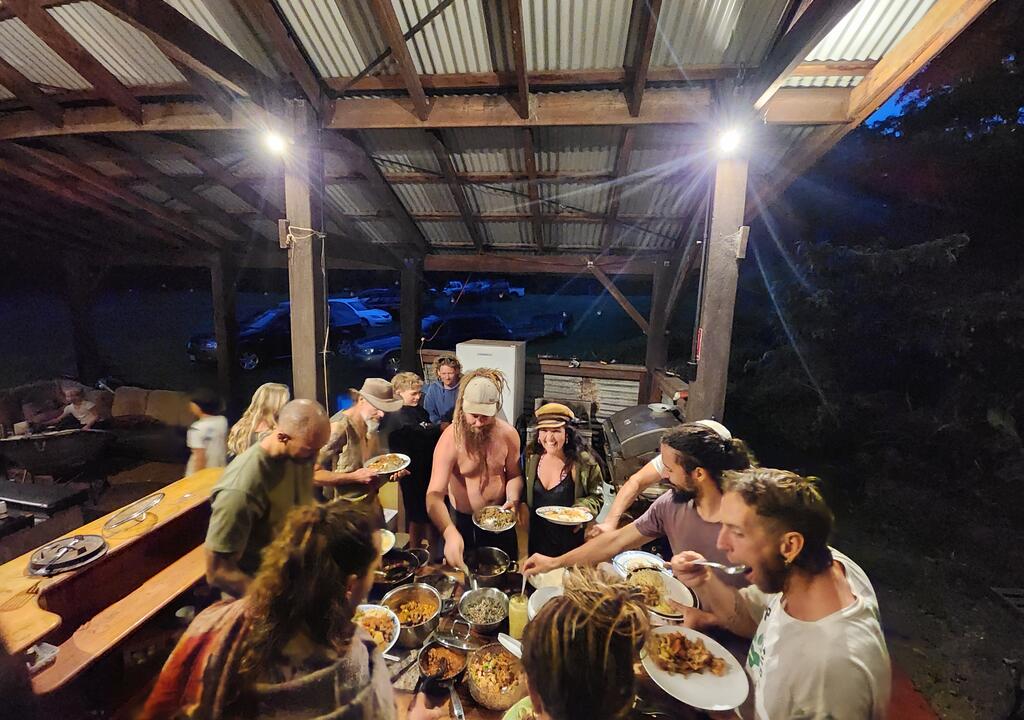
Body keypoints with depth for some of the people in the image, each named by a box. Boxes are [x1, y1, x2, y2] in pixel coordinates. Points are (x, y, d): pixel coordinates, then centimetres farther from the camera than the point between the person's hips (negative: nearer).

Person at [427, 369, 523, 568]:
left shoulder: (508, 434, -15)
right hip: (462, 521, -3)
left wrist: (513, 500, -19)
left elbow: (514, 474, 1)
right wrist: (450, 533, -47)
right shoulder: (450, 439, -26)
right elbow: (435, 494, -31)